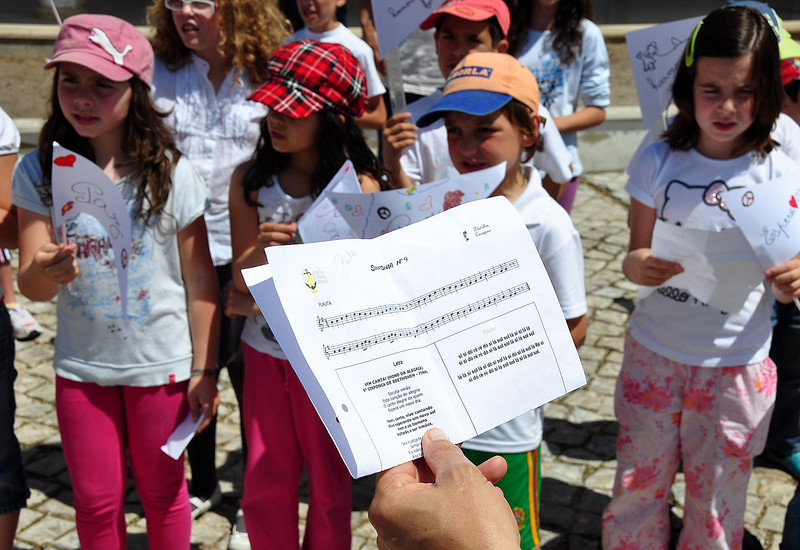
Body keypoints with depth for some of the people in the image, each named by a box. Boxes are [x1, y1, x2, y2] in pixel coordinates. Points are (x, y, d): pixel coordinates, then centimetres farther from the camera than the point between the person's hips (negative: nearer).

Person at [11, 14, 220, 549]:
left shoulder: (171, 173, -13)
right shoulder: (38, 172, -9)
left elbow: (200, 280, -7)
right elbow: (31, 284, -11)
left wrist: (203, 370, -6)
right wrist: (45, 273, -35)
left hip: (161, 364, -2)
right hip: (81, 366, 2)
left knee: (162, 492, 16)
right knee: (96, 503, 16)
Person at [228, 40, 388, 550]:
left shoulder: (359, 186, -14)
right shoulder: (250, 180, -4)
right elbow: (242, 276, -6)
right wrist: (261, 251, -28)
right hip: (265, 349, 3)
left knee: (329, 484, 13)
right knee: (265, 483, 15)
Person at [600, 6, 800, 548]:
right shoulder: (659, 161, -6)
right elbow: (636, 254, 0)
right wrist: (638, 266, -24)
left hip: (737, 365, 0)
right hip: (654, 352, 1)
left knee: (716, 503, 11)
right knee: (637, 487, 10)